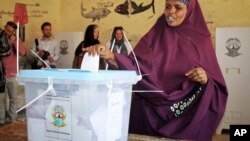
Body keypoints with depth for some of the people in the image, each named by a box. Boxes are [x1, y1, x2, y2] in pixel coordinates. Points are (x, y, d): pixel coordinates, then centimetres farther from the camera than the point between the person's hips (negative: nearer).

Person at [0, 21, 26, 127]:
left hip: (12, 73, 1)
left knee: (13, 97, 9)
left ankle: (12, 118, 22)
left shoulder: (15, 40, 3)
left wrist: (14, 41, -20)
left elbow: (22, 52, -13)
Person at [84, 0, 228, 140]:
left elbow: (216, 84, 4)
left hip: (187, 117, 0)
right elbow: (134, 66, -12)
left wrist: (206, 79, -18)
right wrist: (110, 56, -28)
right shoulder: (155, 35, 3)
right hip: (150, 112, 0)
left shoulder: (201, 40, 3)